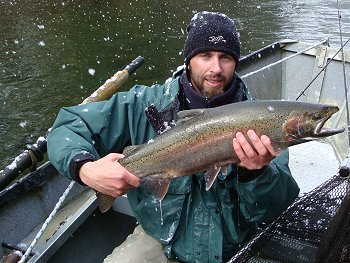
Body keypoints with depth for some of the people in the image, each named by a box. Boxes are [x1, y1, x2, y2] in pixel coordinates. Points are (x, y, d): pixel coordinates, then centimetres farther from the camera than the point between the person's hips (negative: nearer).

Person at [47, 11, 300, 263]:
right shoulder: (148, 105, -11)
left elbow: (274, 210, -14)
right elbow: (67, 128, -8)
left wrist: (256, 173, -35)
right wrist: (85, 168, -28)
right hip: (161, 239, -1)